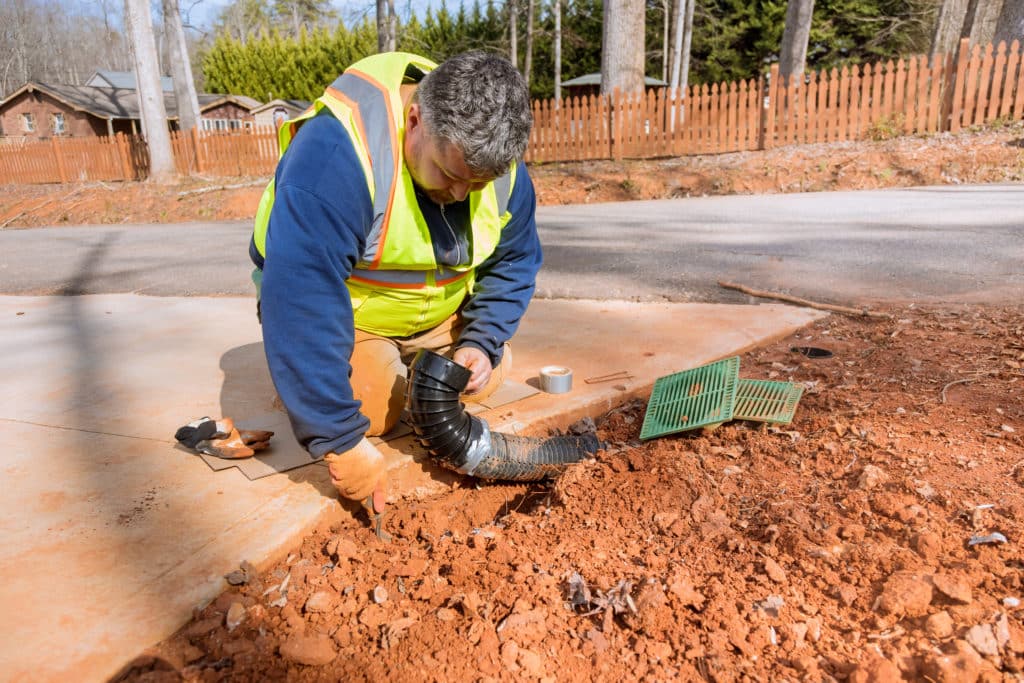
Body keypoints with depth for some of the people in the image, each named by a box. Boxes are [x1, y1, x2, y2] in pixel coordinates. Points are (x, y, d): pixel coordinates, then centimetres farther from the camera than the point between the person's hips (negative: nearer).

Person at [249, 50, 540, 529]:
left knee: (490, 374, -5)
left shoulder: (502, 168, -17)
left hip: (437, 308, 5)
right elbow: (302, 306, -40)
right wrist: (340, 441, -38)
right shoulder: (337, 155, -38)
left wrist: (482, 343, -19)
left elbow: (513, 263, -2)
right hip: (339, 308, -5)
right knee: (373, 410, -22)